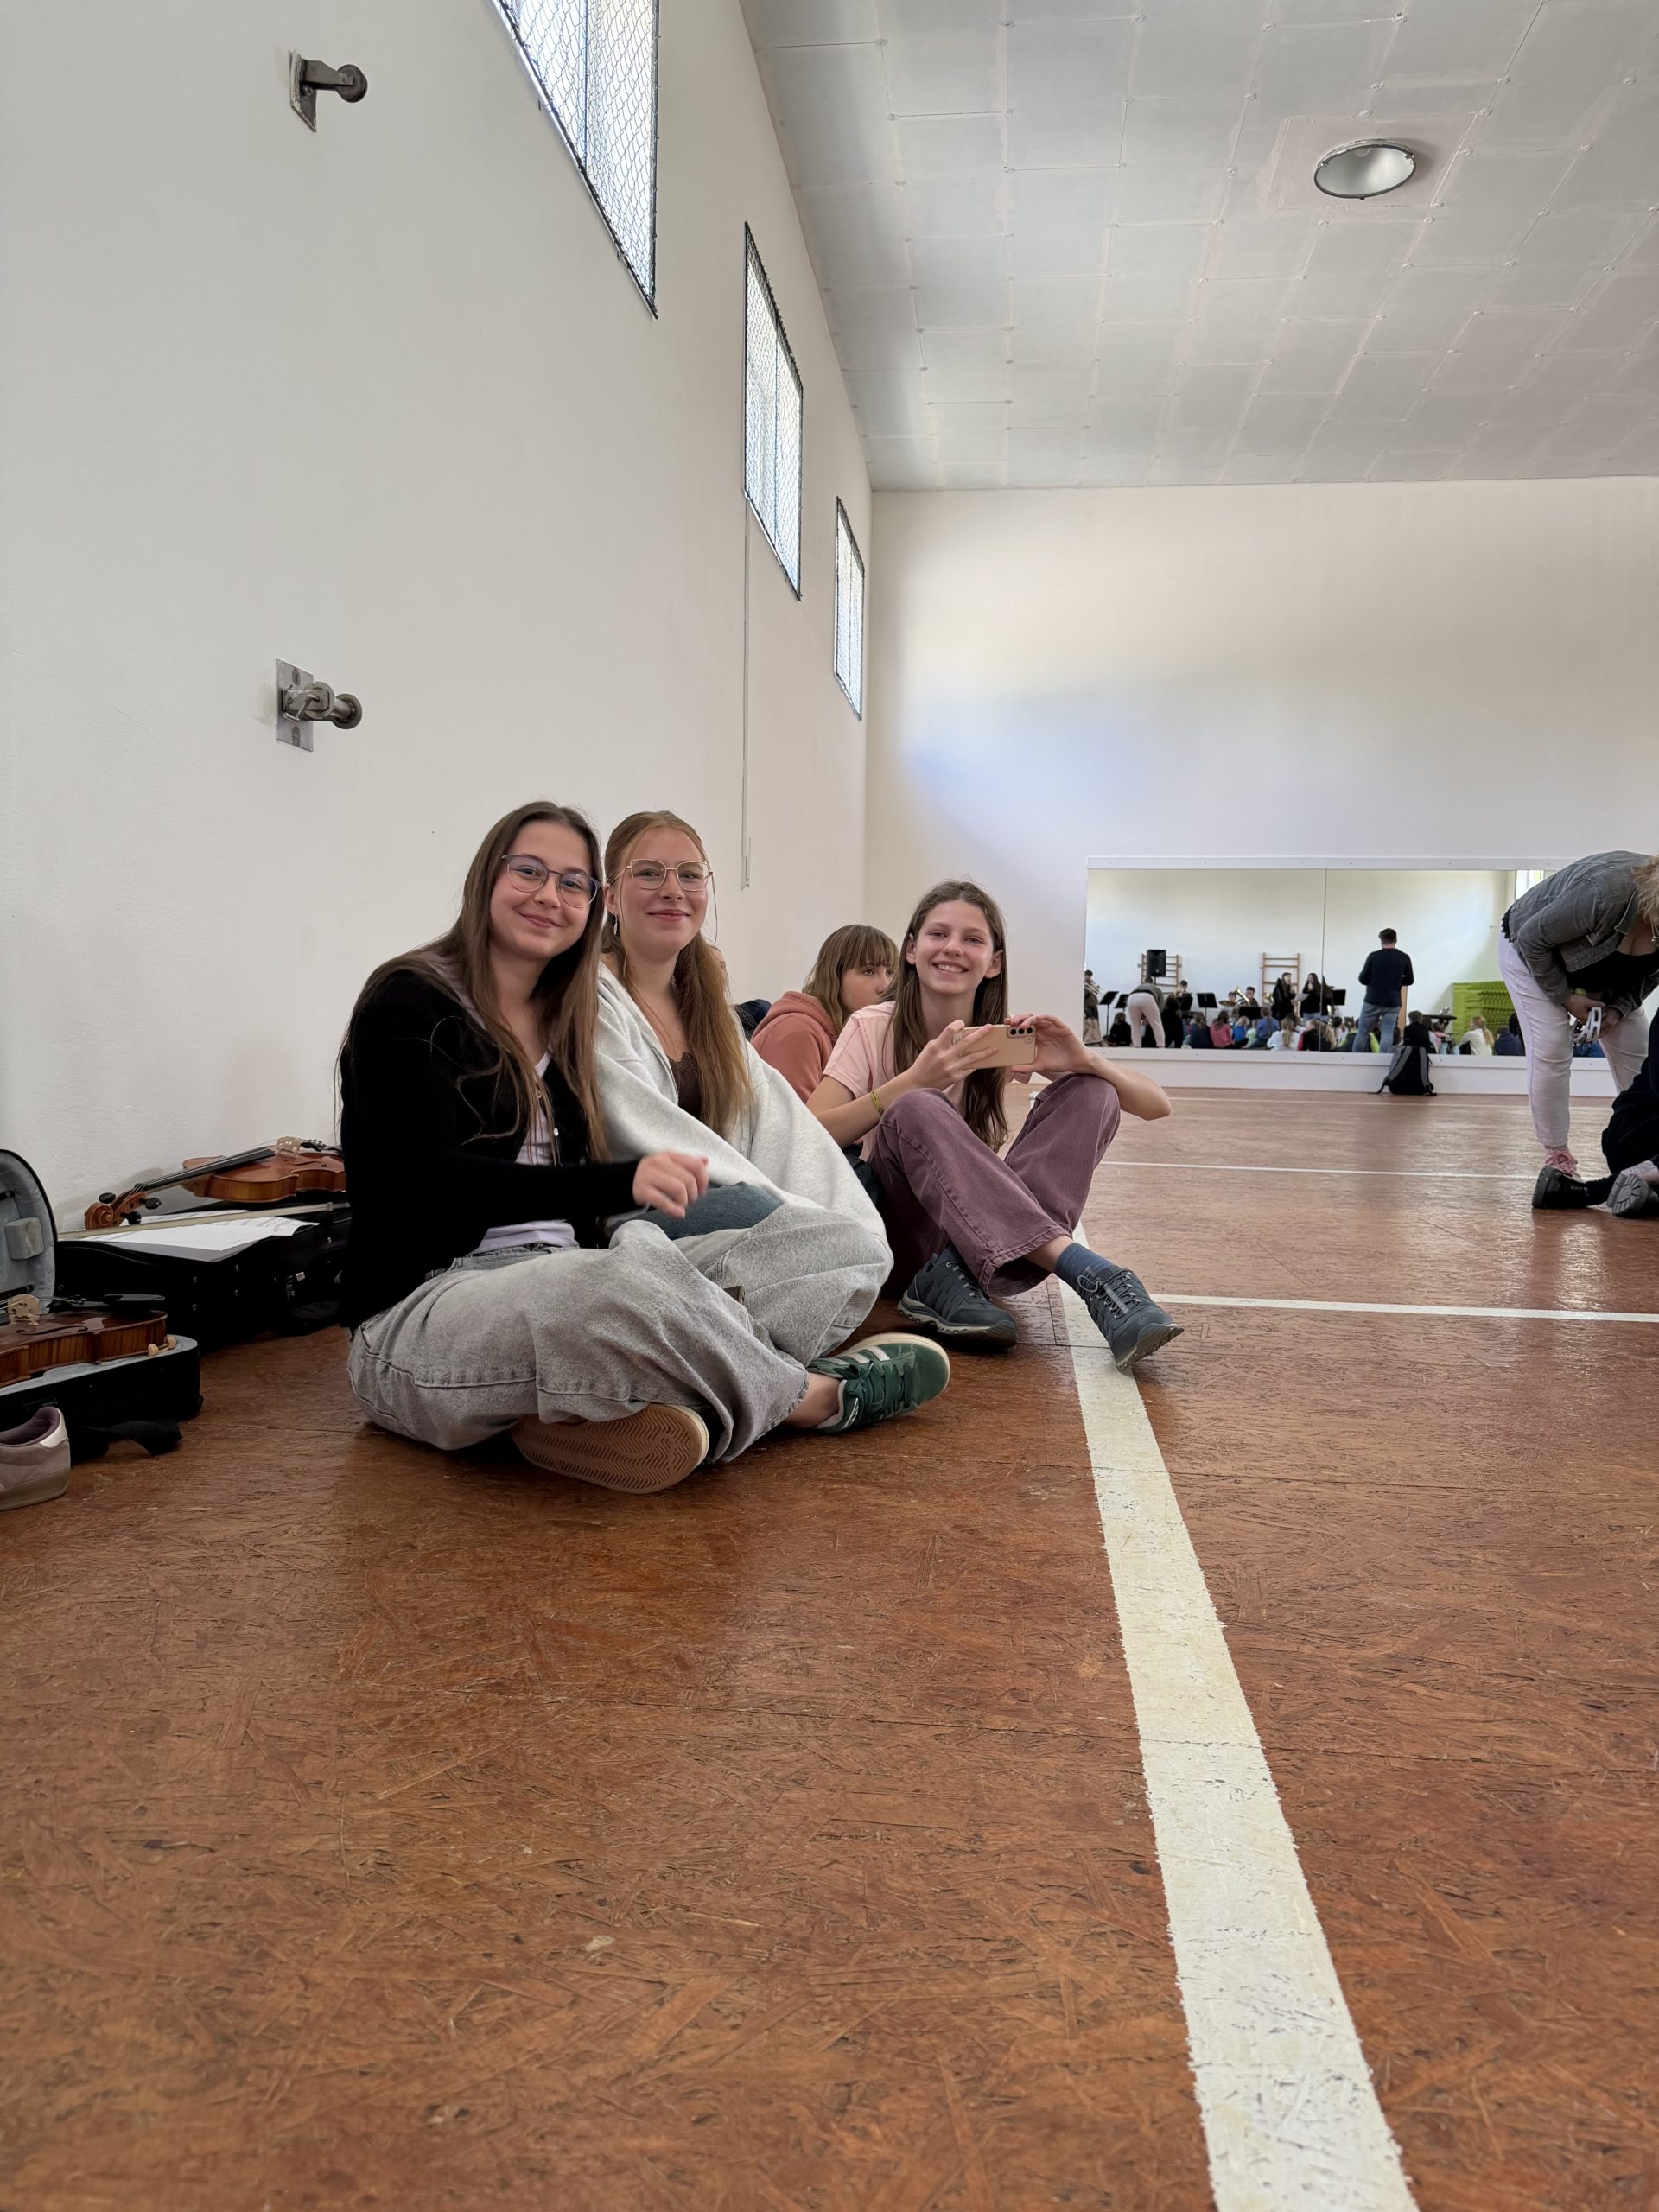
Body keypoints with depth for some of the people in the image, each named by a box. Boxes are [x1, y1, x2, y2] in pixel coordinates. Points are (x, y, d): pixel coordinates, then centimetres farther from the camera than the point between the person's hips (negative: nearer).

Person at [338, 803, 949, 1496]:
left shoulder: (564, 1023, 17)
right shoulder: (407, 1004, -3)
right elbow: (420, 1183, -19)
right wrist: (621, 1182, -29)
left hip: (563, 1294, 8)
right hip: (422, 1310, -7)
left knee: (856, 1247, -5)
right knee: (625, 1281, -42)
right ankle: (810, 1397, -11)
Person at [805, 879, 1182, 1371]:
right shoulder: (872, 1029, -5)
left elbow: (1155, 1105, -3)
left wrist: (1084, 1062, -23)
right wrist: (913, 1080, -30)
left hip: (987, 1237, 3)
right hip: (900, 1236, -3)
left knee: (1091, 1093, -14)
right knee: (915, 1109, -31)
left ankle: (955, 1277, -28)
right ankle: (1089, 1272, -39)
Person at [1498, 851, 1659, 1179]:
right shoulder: (1606, 894, -42)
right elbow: (1531, 938, -29)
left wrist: (1619, 1008, -19)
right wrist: (1565, 996, -23)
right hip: (1530, 952, -6)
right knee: (1551, 1050, -17)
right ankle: (1557, 1158, -5)